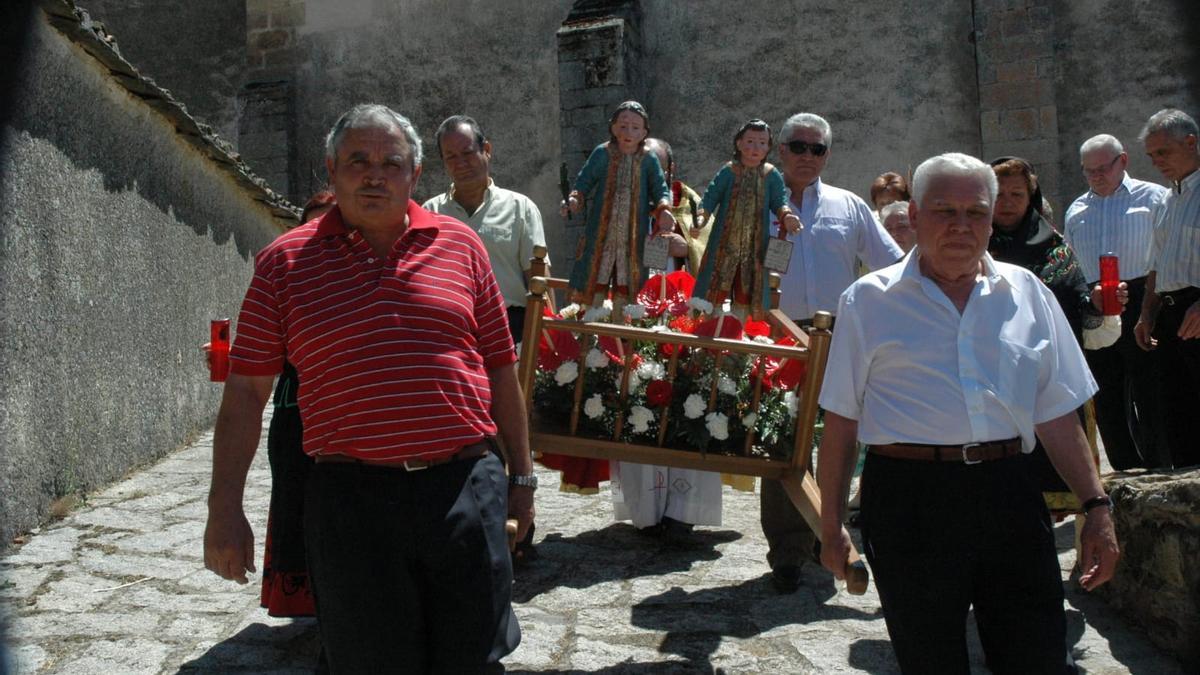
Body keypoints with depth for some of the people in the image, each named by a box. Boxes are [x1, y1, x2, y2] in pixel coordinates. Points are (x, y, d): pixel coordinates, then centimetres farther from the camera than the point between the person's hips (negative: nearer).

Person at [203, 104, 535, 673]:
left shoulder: (460, 245, 8)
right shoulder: (286, 262, 4)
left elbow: (501, 367, 11)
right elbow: (245, 391, 3)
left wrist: (521, 476, 12)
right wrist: (224, 511, 0)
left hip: (466, 490, 2)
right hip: (351, 498, -1)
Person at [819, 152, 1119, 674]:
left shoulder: (1026, 293, 10)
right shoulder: (869, 301, 2)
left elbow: (1057, 414, 12)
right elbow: (841, 422, 3)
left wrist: (1096, 505, 7)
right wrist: (832, 525, 4)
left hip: (1007, 494, 3)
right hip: (908, 502, -2)